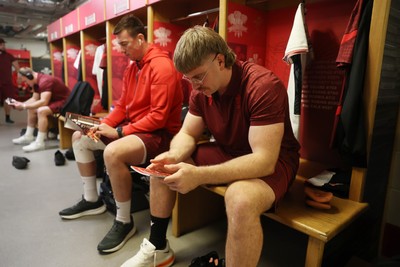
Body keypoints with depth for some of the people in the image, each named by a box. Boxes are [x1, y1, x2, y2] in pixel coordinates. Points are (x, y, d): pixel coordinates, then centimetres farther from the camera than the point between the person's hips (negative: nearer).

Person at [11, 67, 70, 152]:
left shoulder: (45, 81, -24)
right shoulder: (36, 82, 7)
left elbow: (43, 102, -31)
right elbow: (34, 99, 12)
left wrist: (24, 106, -26)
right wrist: (21, 104, -2)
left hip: (64, 102, -11)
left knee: (41, 110, -30)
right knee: (31, 109, 13)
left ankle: (39, 142, -25)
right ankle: (29, 136, 19)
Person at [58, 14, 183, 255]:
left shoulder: (161, 66, -19)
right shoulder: (132, 67, 12)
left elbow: (158, 117, -25)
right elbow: (122, 105, 15)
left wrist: (119, 132, -21)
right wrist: (104, 125, -3)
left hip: (159, 134, -10)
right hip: (132, 127, 10)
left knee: (113, 152, -37)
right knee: (79, 137, 12)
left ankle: (125, 222, -14)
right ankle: (92, 200, 22)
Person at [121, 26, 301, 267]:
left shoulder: (263, 86, -27)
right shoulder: (201, 89, -4)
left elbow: (264, 161, -32)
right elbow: (187, 134, 2)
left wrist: (199, 176, -41)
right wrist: (173, 156, -22)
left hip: (272, 162, -6)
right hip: (226, 154, 7)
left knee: (240, 199, -39)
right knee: (163, 167, 0)